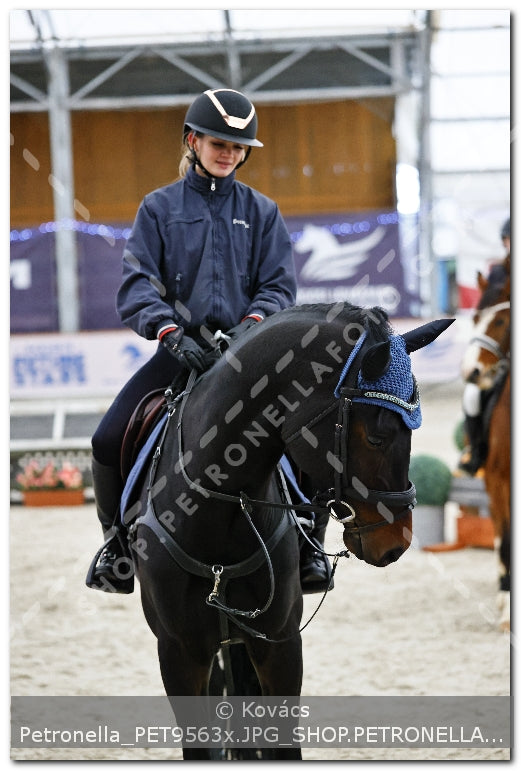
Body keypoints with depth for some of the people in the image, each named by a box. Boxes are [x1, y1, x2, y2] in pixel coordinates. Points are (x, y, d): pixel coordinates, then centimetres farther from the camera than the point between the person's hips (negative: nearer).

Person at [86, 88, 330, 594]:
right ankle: (119, 538, 8)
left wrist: (254, 320, -16)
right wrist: (171, 331, -20)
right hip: (181, 349, 0)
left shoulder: (261, 212, 12)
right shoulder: (160, 208, 8)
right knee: (109, 442, -17)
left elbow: (279, 285, 6)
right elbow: (136, 285, -2)